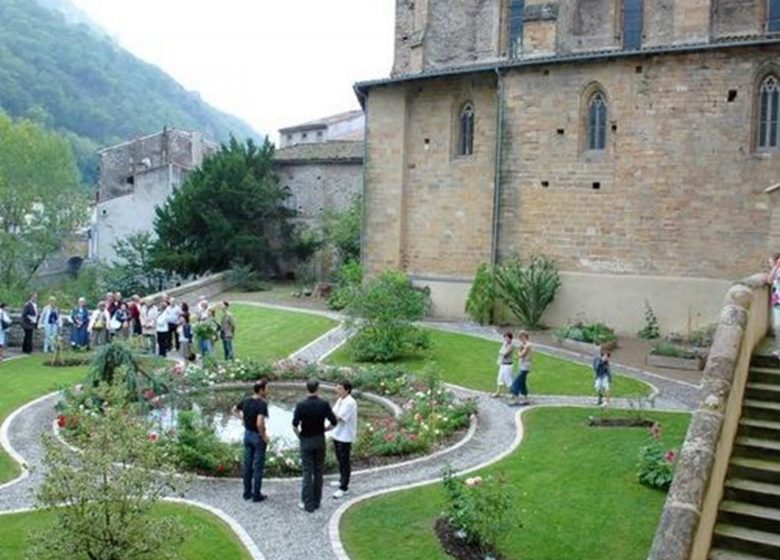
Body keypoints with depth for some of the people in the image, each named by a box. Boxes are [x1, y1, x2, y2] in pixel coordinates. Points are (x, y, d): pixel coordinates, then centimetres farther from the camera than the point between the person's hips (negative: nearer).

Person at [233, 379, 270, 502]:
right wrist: (264, 436, -19)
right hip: (258, 436, -7)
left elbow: (235, 409, 18)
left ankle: (247, 492, 22)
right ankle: (257, 495, 10)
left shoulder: (246, 401, 0)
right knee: (258, 466, 3)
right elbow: (259, 423, -33)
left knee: (247, 464, 14)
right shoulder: (262, 404, -24)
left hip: (247, 434, 7)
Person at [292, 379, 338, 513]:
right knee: (318, 471, 12)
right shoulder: (324, 404, -7)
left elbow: (295, 425, -16)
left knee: (307, 473, 2)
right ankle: (317, 501, 17)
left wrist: (299, 436, 3)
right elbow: (334, 422, -5)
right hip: (320, 440, 2)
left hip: (306, 441, -2)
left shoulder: (301, 405, -13)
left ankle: (308, 504, 6)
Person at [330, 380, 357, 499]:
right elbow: (333, 413, 8)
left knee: (344, 462, 0)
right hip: (337, 434, 9)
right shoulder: (340, 400, 8)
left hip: (345, 436, -9)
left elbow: (338, 418, -25)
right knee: (340, 459, 22)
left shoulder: (350, 403, -23)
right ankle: (342, 480, 39)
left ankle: (344, 487, 7)